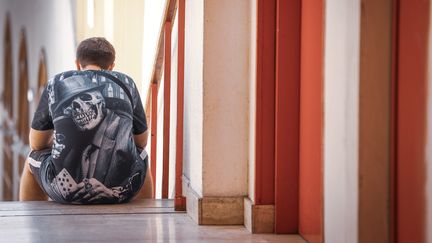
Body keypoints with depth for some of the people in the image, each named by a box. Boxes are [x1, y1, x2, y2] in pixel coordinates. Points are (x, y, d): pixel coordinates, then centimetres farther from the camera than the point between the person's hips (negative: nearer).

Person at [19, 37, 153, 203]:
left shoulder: (56, 84, 10)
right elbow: (141, 141, 23)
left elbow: (36, 144, 18)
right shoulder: (126, 84, 12)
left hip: (67, 189, -1)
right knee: (143, 159, 36)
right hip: (121, 190, 1)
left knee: (33, 161, 33)